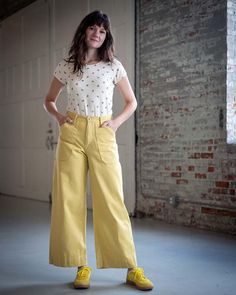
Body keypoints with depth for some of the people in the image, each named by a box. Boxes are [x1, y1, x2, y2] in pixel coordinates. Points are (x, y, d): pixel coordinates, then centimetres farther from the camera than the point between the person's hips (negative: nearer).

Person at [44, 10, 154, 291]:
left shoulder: (114, 66, 6)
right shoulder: (65, 66, 7)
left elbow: (131, 102, 15)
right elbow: (49, 100, 20)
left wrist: (117, 121, -1)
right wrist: (58, 116, 1)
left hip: (103, 136, -1)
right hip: (71, 134, 2)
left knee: (112, 200, -5)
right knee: (70, 199, -2)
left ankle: (131, 268, 2)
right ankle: (82, 266, 8)